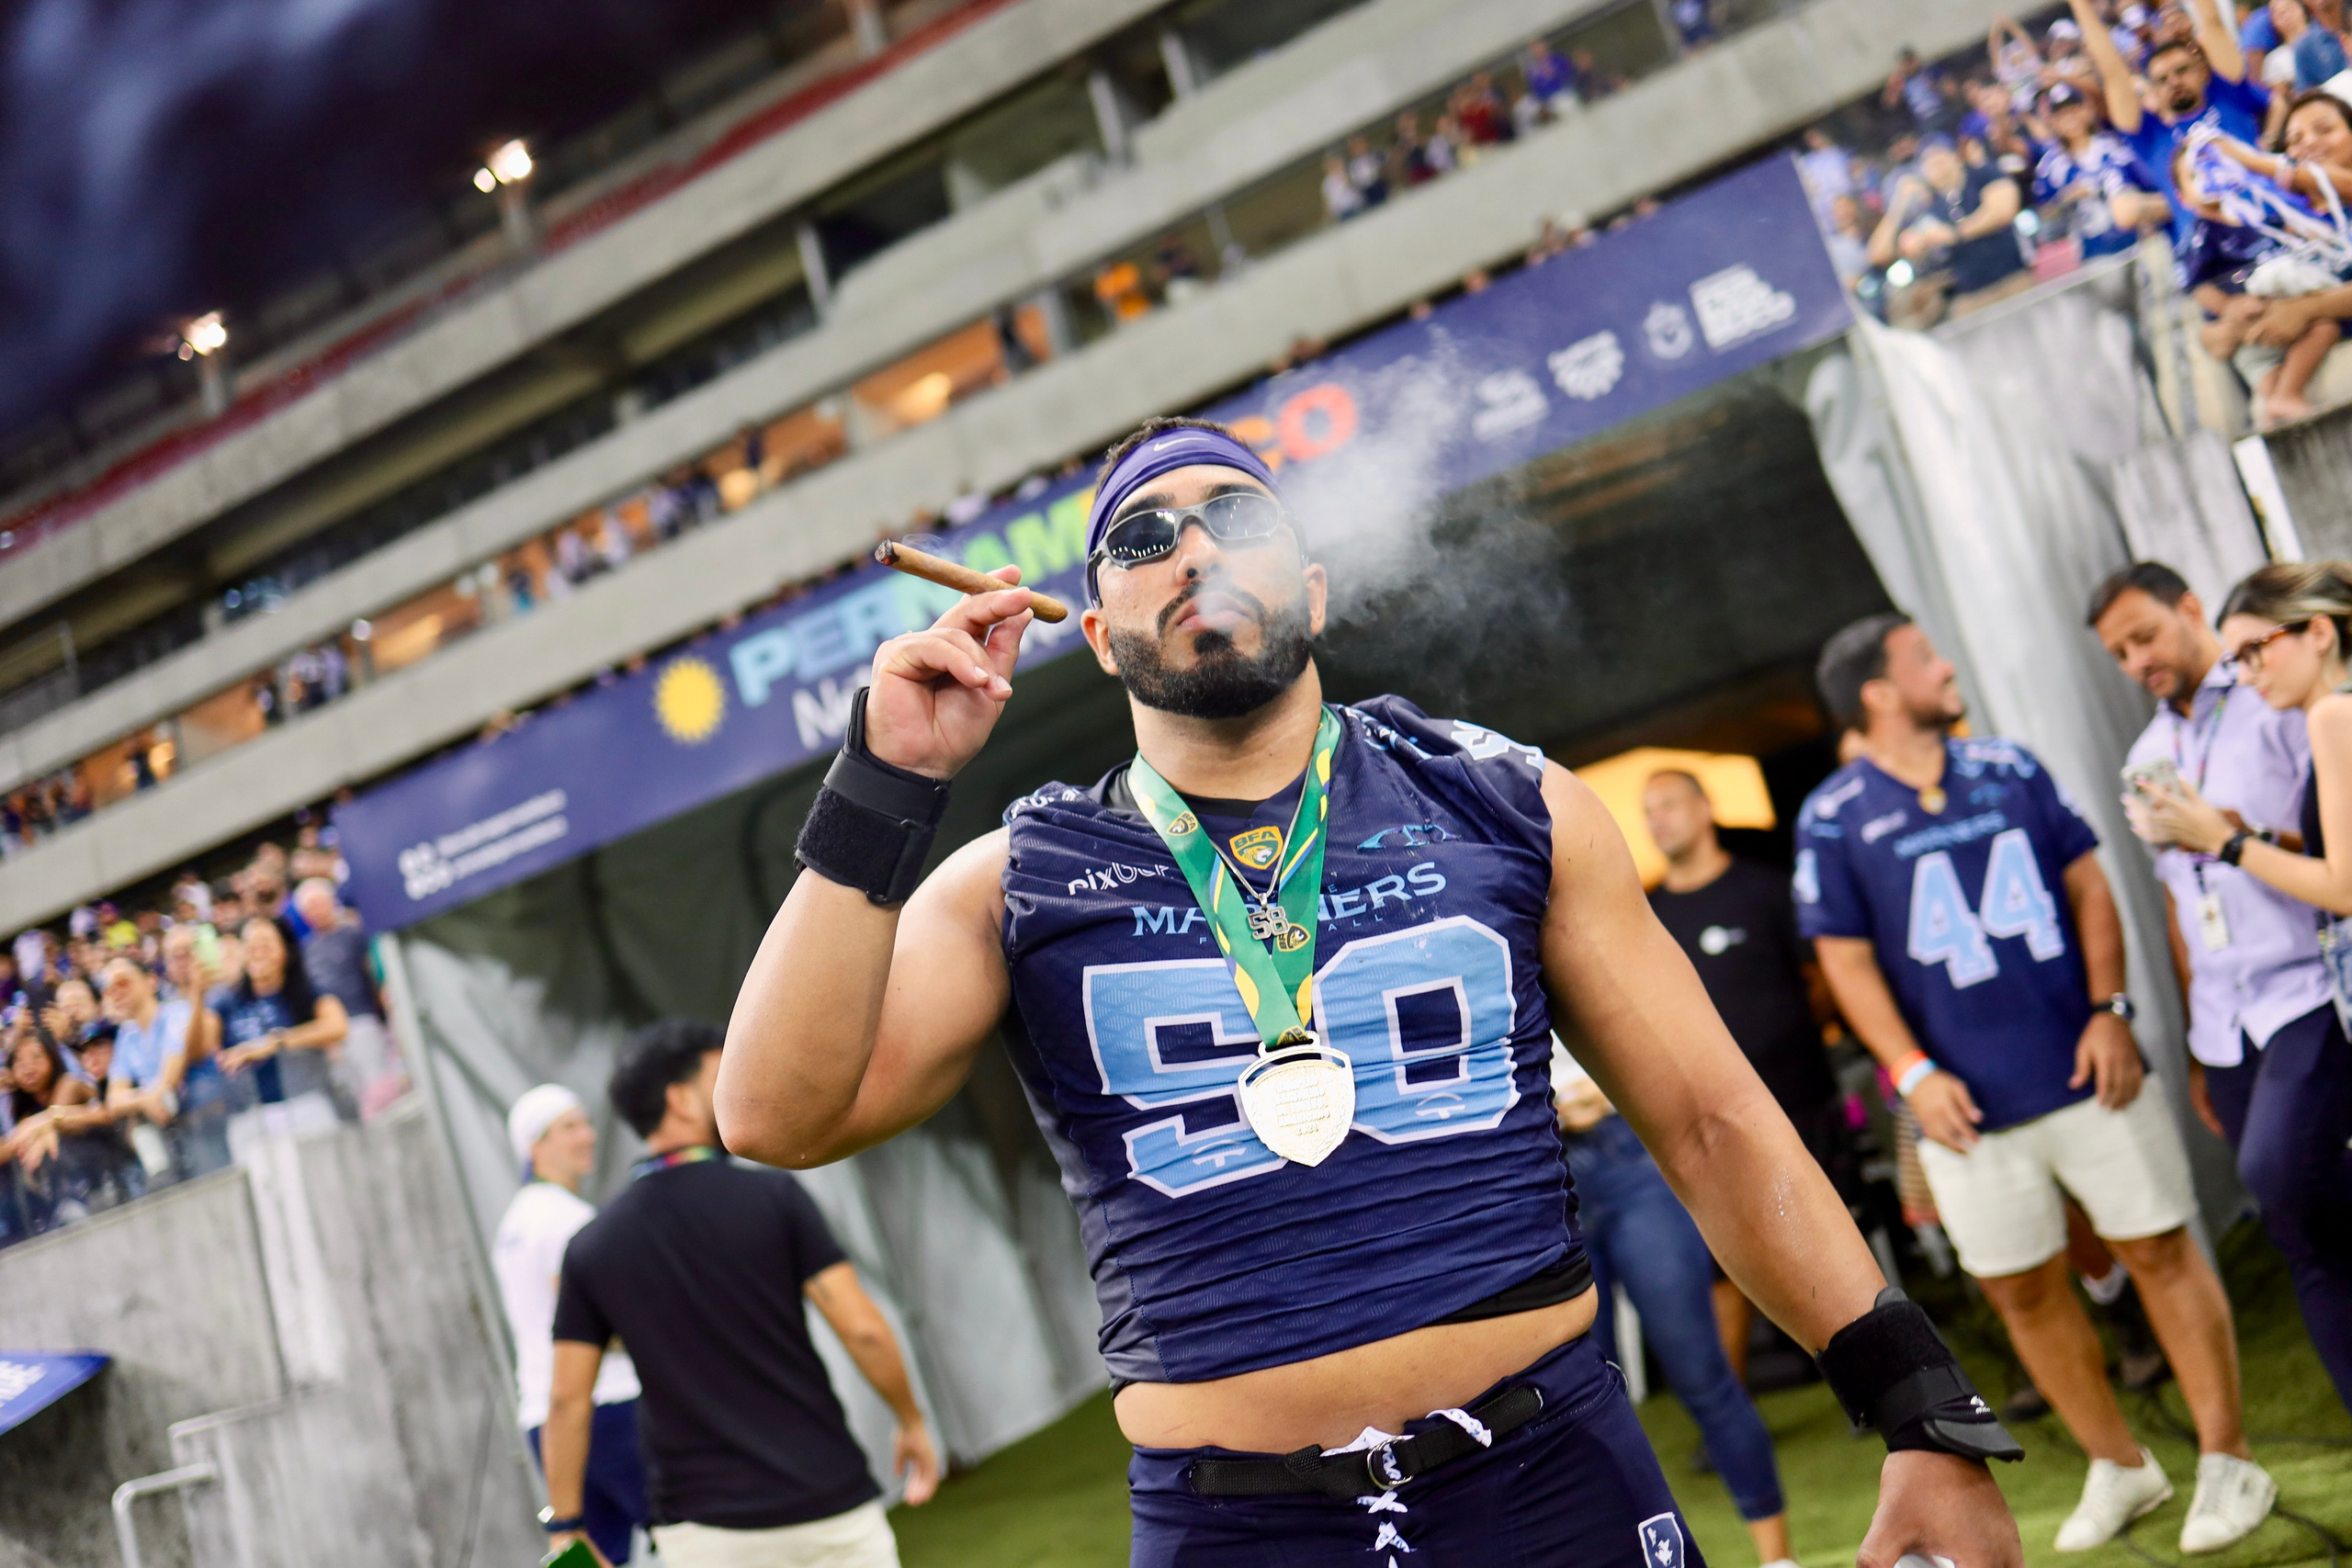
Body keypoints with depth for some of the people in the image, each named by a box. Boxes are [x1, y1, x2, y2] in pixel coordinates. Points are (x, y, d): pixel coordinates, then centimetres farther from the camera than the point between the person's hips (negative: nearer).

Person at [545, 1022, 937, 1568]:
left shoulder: (591, 1247, 2)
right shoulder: (773, 1196, -5)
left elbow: (567, 1399, 1)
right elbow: (862, 1329, -9)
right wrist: (913, 1422, 6)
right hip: (829, 1503, -2)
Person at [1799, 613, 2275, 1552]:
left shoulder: (2009, 769, 7)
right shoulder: (1833, 820, -3)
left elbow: (2087, 883, 8)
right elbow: (1847, 961, -3)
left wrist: (2110, 1007, -3)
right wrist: (1913, 1073, -11)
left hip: (2087, 1070, 2)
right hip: (1968, 1103, -1)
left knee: (2158, 1251, 3)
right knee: (2024, 1295, 7)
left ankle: (2226, 1464, 15)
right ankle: (2119, 1470, 25)